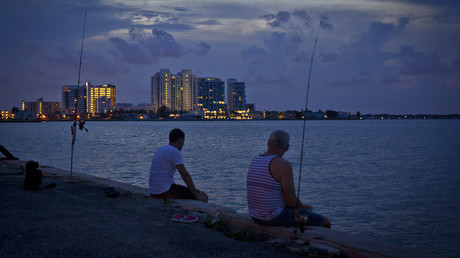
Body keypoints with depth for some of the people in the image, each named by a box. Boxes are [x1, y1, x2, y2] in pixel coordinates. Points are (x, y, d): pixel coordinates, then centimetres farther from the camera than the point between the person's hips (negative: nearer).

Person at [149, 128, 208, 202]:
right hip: (165, 192, -10)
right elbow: (185, 175, -16)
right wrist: (197, 195, -11)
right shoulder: (174, 151, -14)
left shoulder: (161, 150, 15)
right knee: (203, 196, -2)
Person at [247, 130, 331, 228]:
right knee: (325, 223, 6)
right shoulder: (284, 165, -20)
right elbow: (291, 201, -20)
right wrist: (303, 207, 3)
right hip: (276, 218, -9)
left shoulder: (254, 161, 6)